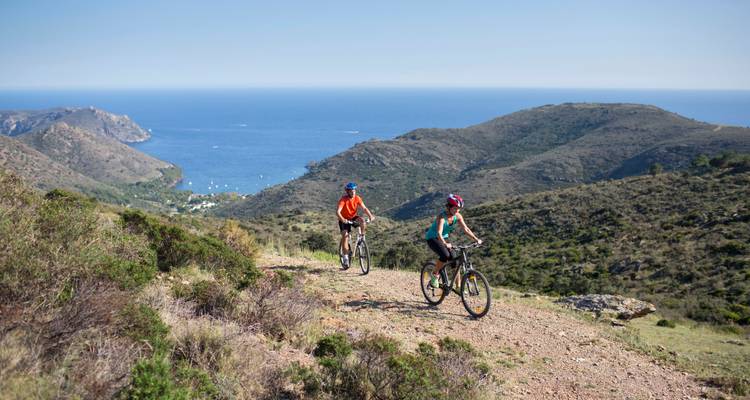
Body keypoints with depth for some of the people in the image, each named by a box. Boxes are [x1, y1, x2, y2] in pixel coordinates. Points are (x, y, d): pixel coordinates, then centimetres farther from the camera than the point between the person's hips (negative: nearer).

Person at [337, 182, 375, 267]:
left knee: (362, 221, -29)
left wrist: (370, 216, -33)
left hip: (353, 218, 3)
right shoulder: (343, 199, -22)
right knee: (345, 236, -18)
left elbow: (364, 208, -15)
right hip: (344, 220, -3)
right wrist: (343, 219, -50)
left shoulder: (357, 198, -11)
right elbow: (338, 212, -32)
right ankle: (345, 257, -12)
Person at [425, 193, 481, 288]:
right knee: (445, 255, -30)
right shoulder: (442, 217, -29)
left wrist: (476, 239, -22)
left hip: (444, 238, 6)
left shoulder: (458, 216, -11)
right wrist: (445, 244, -58)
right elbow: (439, 233, -41)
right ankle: (434, 275, -8)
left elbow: (466, 229, -10)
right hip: (432, 238, -6)